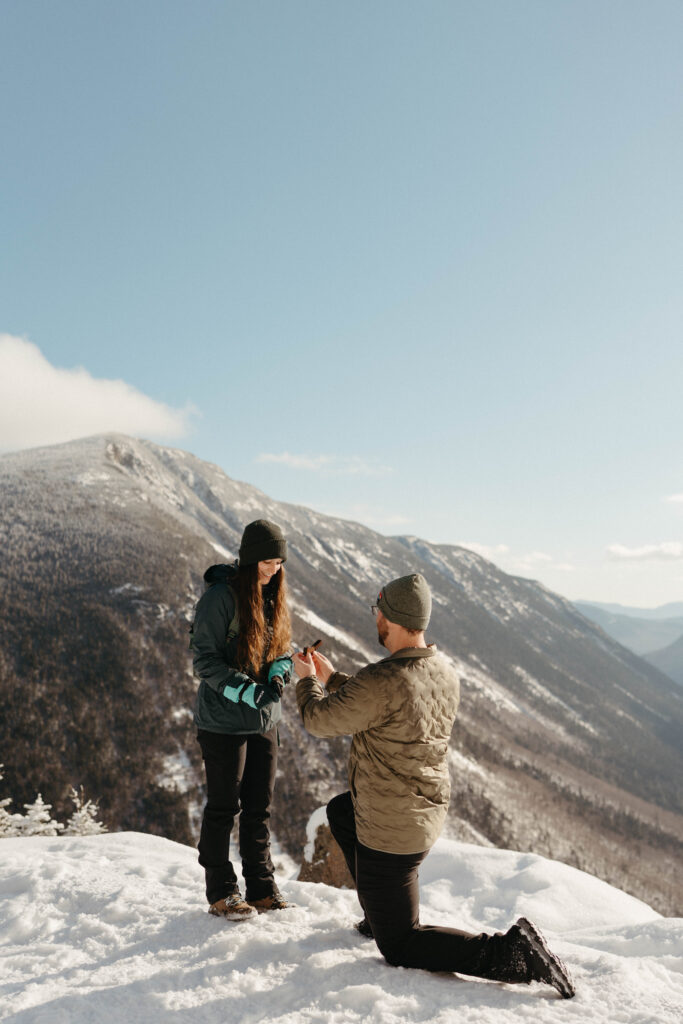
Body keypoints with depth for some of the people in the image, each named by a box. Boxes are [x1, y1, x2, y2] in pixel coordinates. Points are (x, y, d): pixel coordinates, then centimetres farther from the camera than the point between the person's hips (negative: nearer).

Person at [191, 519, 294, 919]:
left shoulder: (273, 597, 6)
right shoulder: (221, 596, -16)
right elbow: (204, 658, -16)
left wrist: (280, 669, -8)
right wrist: (242, 689, -28)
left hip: (266, 719, 6)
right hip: (224, 720, -6)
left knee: (260, 807, 14)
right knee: (224, 807, 7)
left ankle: (263, 888, 27)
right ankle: (222, 892, 22)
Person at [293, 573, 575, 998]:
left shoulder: (383, 680, -30)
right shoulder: (445, 672, -2)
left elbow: (321, 720, -14)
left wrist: (308, 680, 7)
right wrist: (331, 676, 22)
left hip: (391, 831, -8)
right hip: (430, 810, 9)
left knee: (400, 947, 8)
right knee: (340, 812, 33)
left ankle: (509, 953, -7)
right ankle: (382, 914, 37)